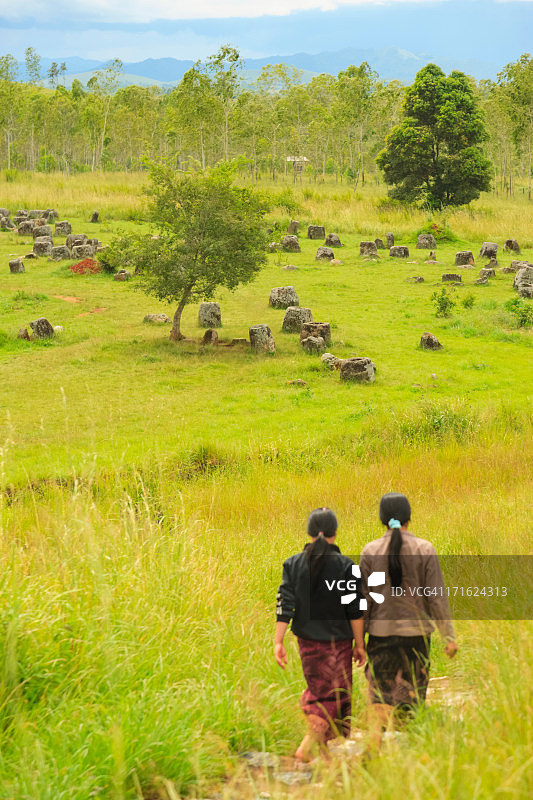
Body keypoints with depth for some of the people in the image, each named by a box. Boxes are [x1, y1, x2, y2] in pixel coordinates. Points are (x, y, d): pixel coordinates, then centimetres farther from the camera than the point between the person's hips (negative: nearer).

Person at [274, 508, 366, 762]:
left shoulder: (293, 564, -2)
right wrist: (359, 644, -2)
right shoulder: (344, 565, -11)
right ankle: (307, 746, -10)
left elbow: (284, 607, -4)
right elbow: (354, 610, -10)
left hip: (307, 641, 4)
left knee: (318, 690, 19)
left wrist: (278, 642, -1)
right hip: (338, 641, -4)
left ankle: (323, 748, 23)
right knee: (336, 694, 4)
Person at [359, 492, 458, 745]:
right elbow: (437, 597, -6)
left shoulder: (370, 551, -3)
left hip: (381, 631, 1)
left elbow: (363, 598, -1)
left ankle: (375, 740, -15)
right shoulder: (424, 550, -6)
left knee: (379, 695, 6)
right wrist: (449, 636, 0)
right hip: (416, 630, 0)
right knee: (411, 695, 12)